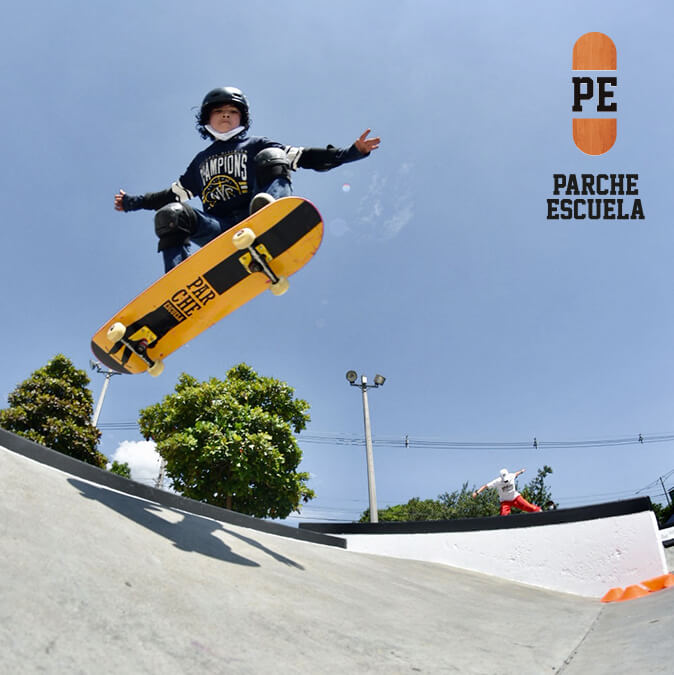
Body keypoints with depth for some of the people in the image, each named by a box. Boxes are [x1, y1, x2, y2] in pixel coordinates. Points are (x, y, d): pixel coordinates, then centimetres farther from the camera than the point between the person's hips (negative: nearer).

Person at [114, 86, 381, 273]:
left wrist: (351, 152, 2)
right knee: (169, 215, -22)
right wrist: (132, 202, 39)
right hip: (217, 230, 2)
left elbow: (305, 157, 12)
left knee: (271, 157, -19)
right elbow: (173, 195, 37)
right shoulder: (201, 160, 31)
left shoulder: (255, 145, 22)